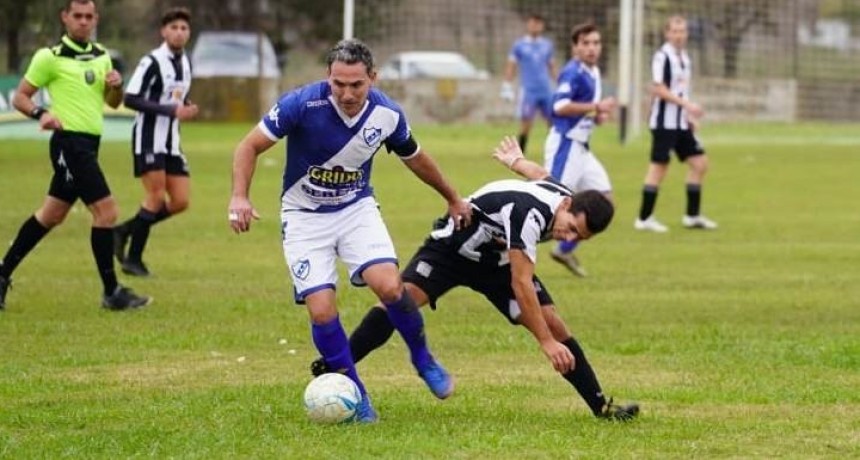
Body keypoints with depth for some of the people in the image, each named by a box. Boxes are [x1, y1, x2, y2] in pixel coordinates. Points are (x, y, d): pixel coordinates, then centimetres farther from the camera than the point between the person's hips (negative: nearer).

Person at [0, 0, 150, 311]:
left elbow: (112, 102, 20)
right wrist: (41, 113, -24)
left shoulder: (101, 56, 13)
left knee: (51, 215, 14)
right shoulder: (50, 57, -8)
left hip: (87, 145, 8)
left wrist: (116, 85, -2)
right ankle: (112, 292, -7)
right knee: (106, 211, -13)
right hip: (69, 142, -8)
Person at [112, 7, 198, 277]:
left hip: (171, 143, 8)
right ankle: (133, 260, -1)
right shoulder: (152, 62, -13)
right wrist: (170, 110, -24)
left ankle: (125, 230, 18)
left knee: (180, 202, 1)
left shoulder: (186, 64, 11)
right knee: (157, 198, -13)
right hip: (149, 140, -8)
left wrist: (186, 110, 2)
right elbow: (130, 99, -19)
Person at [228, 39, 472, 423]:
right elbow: (250, 147, -16)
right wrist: (240, 197, -32)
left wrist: (453, 199, 23)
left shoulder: (387, 114, -12)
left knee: (389, 286, -21)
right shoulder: (303, 104, -24)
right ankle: (356, 395, 6)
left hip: (357, 208, 2)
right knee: (321, 310, -15)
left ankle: (422, 359, 7)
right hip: (305, 215, -2)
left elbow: (414, 158, 9)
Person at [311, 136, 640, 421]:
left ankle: (600, 406, 1)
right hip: (453, 246, -7)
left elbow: (543, 176, 13)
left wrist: (517, 162, 36)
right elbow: (521, 284, -39)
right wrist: (546, 342, -38)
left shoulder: (566, 200, -14)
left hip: (499, 260, 7)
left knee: (552, 322, -6)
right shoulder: (529, 214, -40)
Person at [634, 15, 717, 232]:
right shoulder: (662, 56, -12)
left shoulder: (683, 57, 14)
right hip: (664, 122, -9)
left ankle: (692, 215, 15)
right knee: (659, 166, -6)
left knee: (699, 163, 7)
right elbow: (658, 89, -18)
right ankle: (644, 218, 1)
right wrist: (687, 104, -22)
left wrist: (690, 115, 14)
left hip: (681, 123, 9)